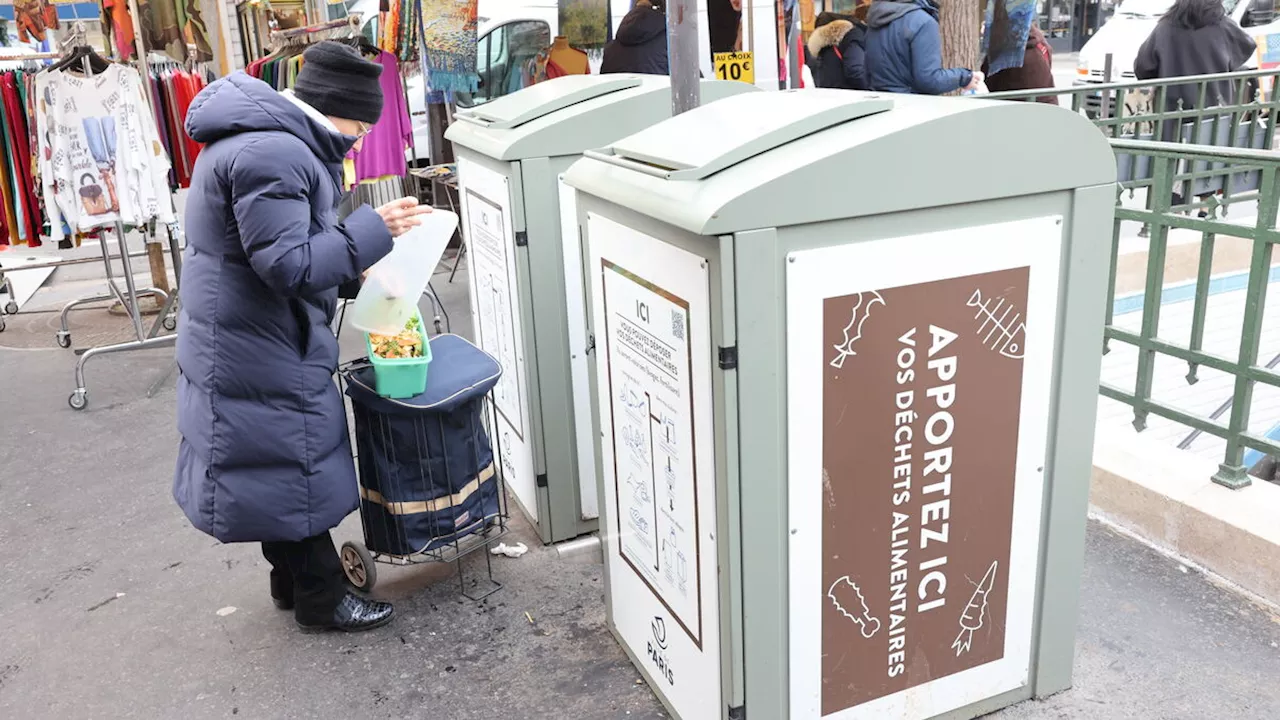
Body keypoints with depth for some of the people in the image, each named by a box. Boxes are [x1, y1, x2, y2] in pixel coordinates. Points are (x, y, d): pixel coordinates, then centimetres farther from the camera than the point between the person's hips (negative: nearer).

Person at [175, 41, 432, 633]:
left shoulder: (271, 137, 11)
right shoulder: (271, 154, -25)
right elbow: (289, 265, -27)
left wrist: (351, 274, 11)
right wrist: (372, 229, -22)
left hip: (251, 342, 11)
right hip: (259, 351, -11)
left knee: (281, 464, 20)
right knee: (294, 466, 3)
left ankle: (293, 580, 36)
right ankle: (320, 599, 19)